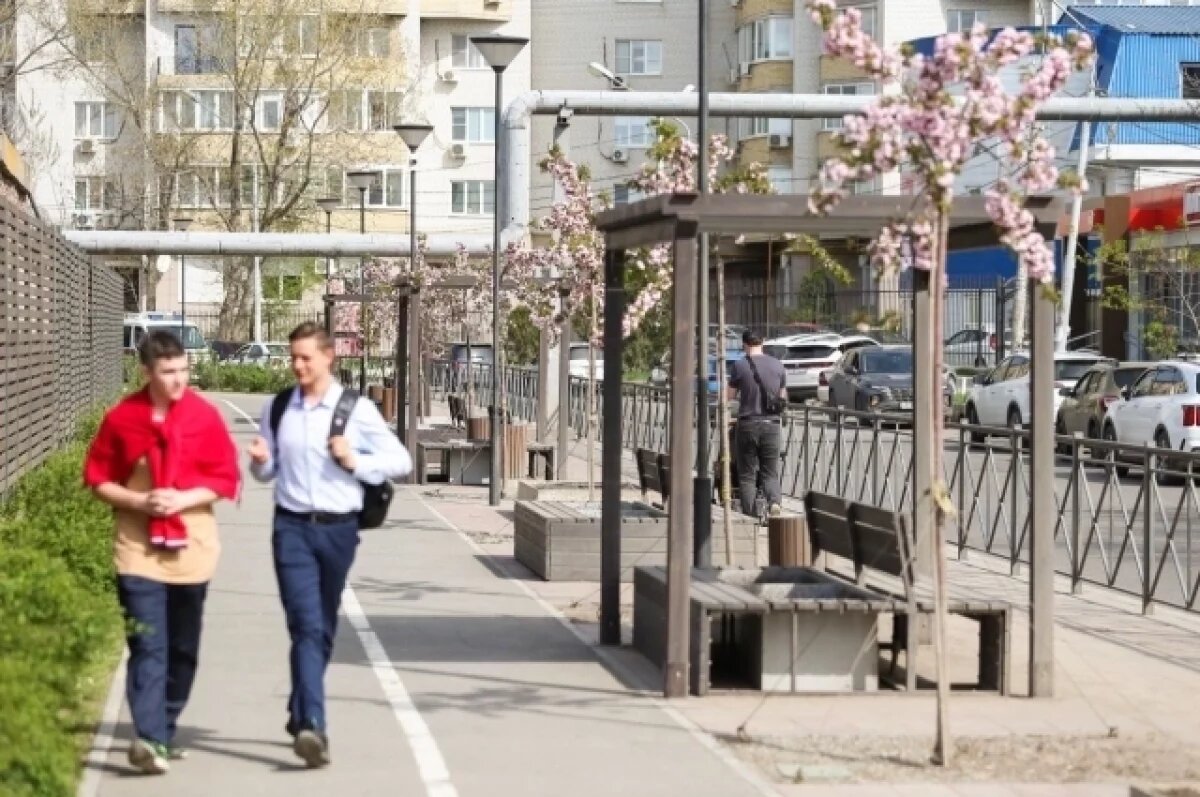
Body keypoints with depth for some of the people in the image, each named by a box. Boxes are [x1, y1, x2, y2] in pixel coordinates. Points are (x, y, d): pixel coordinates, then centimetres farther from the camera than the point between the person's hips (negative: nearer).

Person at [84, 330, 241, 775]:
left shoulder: (205, 417, -2)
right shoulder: (122, 418, -3)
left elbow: (226, 479, 1)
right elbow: (98, 478, 2)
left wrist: (184, 499, -15)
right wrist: (138, 501, -14)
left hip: (191, 547, 2)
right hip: (139, 549, -2)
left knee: (183, 649, 10)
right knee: (148, 647, -12)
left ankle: (165, 732, 25)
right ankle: (148, 739, -19)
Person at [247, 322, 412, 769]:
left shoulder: (357, 410, -2)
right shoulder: (277, 409, 7)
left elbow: (400, 461, 1)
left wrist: (355, 462, -14)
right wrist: (260, 461, -5)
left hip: (338, 529, 0)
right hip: (292, 527, 0)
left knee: (323, 629, 13)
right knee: (306, 626, -13)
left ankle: (300, 715, 32)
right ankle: (312, 727, -23)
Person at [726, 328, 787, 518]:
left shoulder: (739, 366, -6)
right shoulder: (778, 366, 4)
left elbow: (731, 395, 2)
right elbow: (783, 396, 11)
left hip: (747, 424, -3)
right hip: (772, 424, 3)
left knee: (747, 474, 6)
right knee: (770, 472, 8)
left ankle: (750, 515, 2)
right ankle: (774, 501, -18)